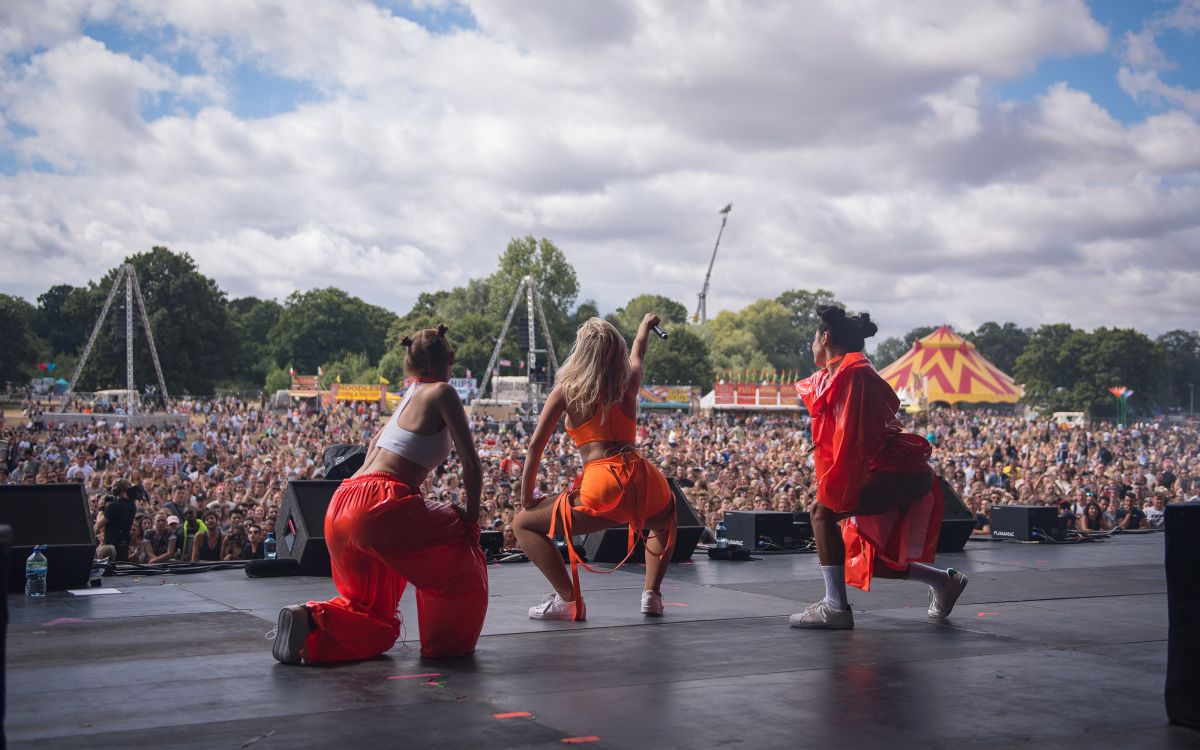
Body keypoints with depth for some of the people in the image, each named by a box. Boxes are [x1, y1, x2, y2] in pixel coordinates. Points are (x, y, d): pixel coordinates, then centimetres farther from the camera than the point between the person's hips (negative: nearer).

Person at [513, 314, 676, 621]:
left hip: (602, 487, -5)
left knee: (524, 524, 10)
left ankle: (569, 600, -1)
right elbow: (637, 356, 38)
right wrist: (645, 326, 60)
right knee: (663, 523, 40)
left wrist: (526, 499, 13)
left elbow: (536, 444, 4)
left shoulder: (567, 389, 4)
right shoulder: (629, 382, 14)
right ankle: (652, 594, 24)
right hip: (646, 481, 5)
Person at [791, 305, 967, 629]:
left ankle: (835, 606, -18)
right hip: (899, 473, 10)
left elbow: (851, 440, -22)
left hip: (901, 473, -10)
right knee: (867, 561, 15)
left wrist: (832, 494, -21)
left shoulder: (852, 374, -15)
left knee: (823, 511, -20)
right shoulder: (831, 378, 16)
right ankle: (943, 581, 33)